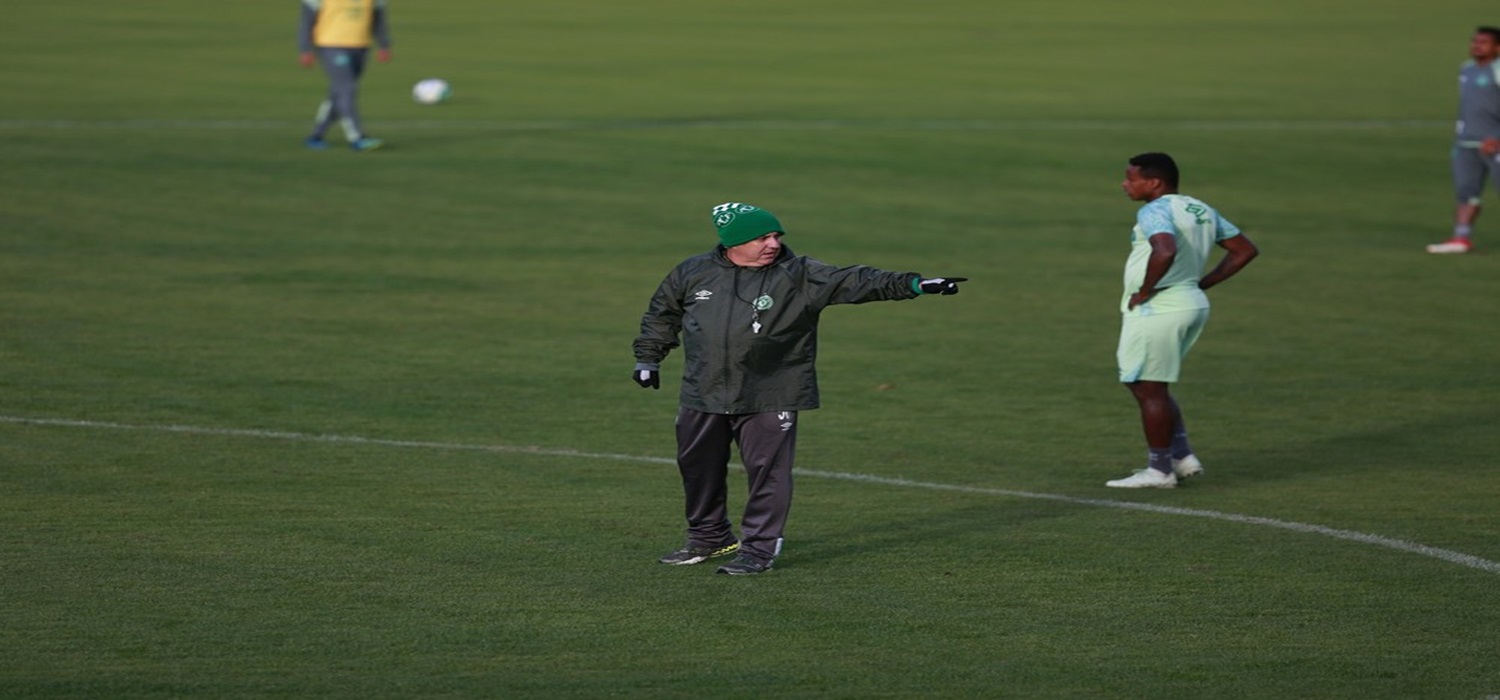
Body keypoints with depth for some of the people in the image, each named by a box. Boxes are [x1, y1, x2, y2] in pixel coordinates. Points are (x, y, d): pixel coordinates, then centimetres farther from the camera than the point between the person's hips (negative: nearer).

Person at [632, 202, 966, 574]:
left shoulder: (800, 276, -7)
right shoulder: (693, 273, 2)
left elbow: (853, 281, -16)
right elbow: (662, 313, 17)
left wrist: (913, 285, -27)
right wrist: (648, 358, 16)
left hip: (769, 401, -3)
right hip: (703, 396, 3)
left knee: (767, 471, -4)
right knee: (697, 467, 14)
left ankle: (759, 548, 7)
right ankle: (709, 538, 33)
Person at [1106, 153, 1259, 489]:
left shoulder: (1154, 212, -15)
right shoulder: (1200, 210, 12)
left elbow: (1165, 251, -35)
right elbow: (1246, 250, 15)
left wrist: (1145, 290, -20)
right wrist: (1202, 283, 13)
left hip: (1157, 311, -10)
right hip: (1192, 305, 10)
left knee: (1149, 389, 0)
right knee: (1149, 385, 21)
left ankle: (1159, 470, 5)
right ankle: (1183, 456, 19)